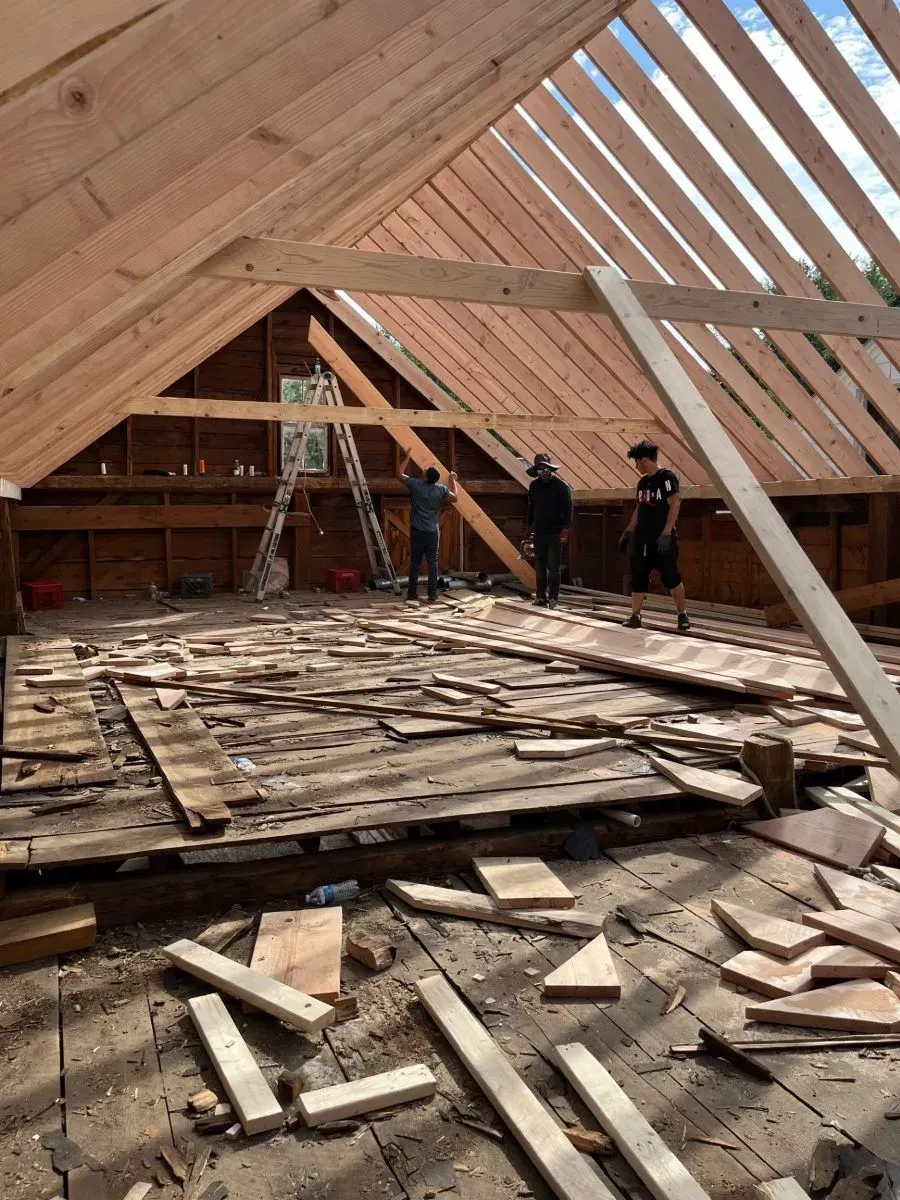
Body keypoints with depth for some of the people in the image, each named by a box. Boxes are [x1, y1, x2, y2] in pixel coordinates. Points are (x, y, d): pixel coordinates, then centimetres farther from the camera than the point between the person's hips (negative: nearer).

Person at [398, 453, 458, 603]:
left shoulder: (415, 485, -6)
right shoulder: (441, 489, -4)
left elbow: (401, 473, 10)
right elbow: (455, 498, 14)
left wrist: (408, 456, 21)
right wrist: (453, 481, 26)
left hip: (417, 531, 0)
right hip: (433, 532, 0)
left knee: (415, 562, 7)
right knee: (432, 563, 1)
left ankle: (411, 593, 11)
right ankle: (432, 595, -2)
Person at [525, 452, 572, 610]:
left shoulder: (561, 486, -7)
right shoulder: (534, 486, 11)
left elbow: (568, 510, -10)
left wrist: (565, 530, -18)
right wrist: (528, 527, 19)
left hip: (555, 534, -5)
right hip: (538, 533, 5)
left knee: (553, 567, -3)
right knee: (540, 566, 7)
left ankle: (553, 597, 3)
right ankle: (541, 596, 13)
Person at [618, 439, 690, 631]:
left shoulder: (666, 477, -8)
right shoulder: (642, 482, 15)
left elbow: (675, 505, -15)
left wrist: (666, 533, -21)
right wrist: (628, 532, 16)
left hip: (663, 538, -8)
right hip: (642, 537, 8)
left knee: (670, 576, -7)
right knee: (638, 576, 5)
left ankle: (683, 615, 6)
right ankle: (635, 617, 10)